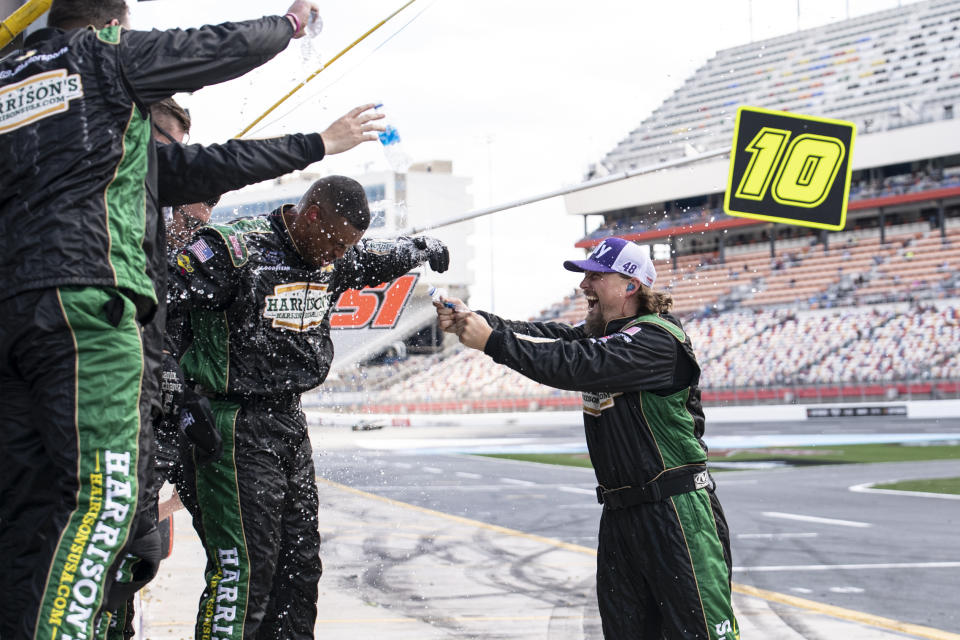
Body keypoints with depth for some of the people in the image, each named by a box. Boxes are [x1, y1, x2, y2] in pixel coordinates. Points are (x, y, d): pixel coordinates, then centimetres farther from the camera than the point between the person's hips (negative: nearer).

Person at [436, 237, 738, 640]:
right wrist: (472, 320, -14)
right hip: (619, 514, 9)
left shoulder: (657, 341, -15)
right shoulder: (597, 333, 15)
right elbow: (544, 338, 2)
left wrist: (493, 342, -26)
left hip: (678, 515, -9)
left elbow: (579, 366, -26)